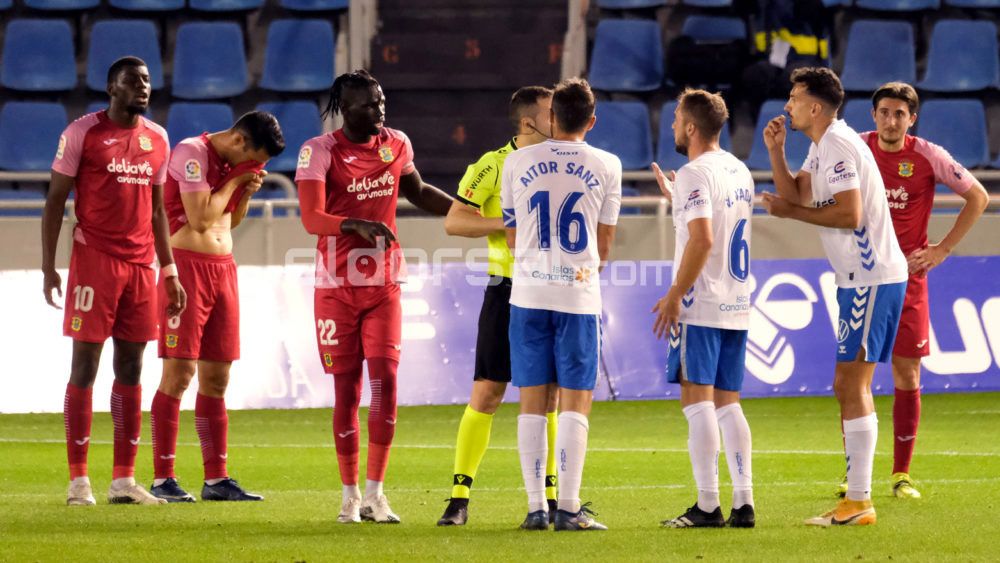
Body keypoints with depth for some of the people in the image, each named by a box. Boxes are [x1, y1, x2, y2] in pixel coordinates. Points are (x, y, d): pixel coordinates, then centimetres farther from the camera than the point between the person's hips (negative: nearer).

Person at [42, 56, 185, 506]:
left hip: (141, 265, 5)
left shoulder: (157, 139, 12)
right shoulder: (83, 132, -4)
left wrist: (169, 270, 16)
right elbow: (55, 200, -2)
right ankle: (78, 481, -1)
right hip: (94, 260, -5)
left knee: (131, 368, 5)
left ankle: (124, 479, 8)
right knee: (85, 365, -4)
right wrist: (48, 267, -8)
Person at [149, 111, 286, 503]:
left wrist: (247, 191, 5)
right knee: (178, 374, -8)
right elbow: (201, 218, -19)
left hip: (223, 266, 8)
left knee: (216, 378, 8)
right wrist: (235, 180, -9)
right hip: (187, 263, -8)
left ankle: (216, 478, 11)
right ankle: (163, 479, -6)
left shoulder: (233, 162, 13)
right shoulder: (192, 153, -12)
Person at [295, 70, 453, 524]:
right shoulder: (320, 151, -10)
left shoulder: (396, 145, 5)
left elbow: (418, 192, 24)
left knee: (385, 380, -8)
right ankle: (350, 496, 10)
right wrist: (356, 224, -37)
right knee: (346, 388, 0)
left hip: (384, 285, 3)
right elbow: (311, 218, -20)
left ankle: (375, 494, -1)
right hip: (337, 286, -3)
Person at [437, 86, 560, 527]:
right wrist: (507, 223, -17)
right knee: (486, 392, -5)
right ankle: (460, 497, -1)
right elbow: (453, 221, -8)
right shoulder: (493, 166, -7)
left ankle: (548, 496, 14)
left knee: (548, 395, 6)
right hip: (508, 291, -4)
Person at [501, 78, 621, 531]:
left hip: (528, 293, 1)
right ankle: (568, 507, -6)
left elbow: (512, 238, 13)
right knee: (575, 402, 0)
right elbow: (603, 244, 8)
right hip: (579, 292, -1)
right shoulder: (606, 166, 2)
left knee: (533, 402, 4)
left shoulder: (518, 163, 5)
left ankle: (536, 507, 1)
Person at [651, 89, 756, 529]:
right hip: (737, 306, 8)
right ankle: (743, 504, 5)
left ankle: (707, 506, -9)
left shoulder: (695, 173, -12)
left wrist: (675, 295, -18)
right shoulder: (739, 171, 14)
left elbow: (702, 239, -22)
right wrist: (674, 196, 35)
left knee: (697, 399, -6)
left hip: (701, 306, -8)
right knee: (727, 402, 10)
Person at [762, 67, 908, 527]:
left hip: (871, 280, -11)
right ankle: (857, 496, 16)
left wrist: (790, 212, -14)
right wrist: (776, 152, 5)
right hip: (862, 279, 11)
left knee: (852, 388, -10)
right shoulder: (822, 146, 16)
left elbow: (850, 214, -22)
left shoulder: (838, 147, -16)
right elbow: (797, 195, 15)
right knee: (850, 388, 13)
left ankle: (858, 502, -10)